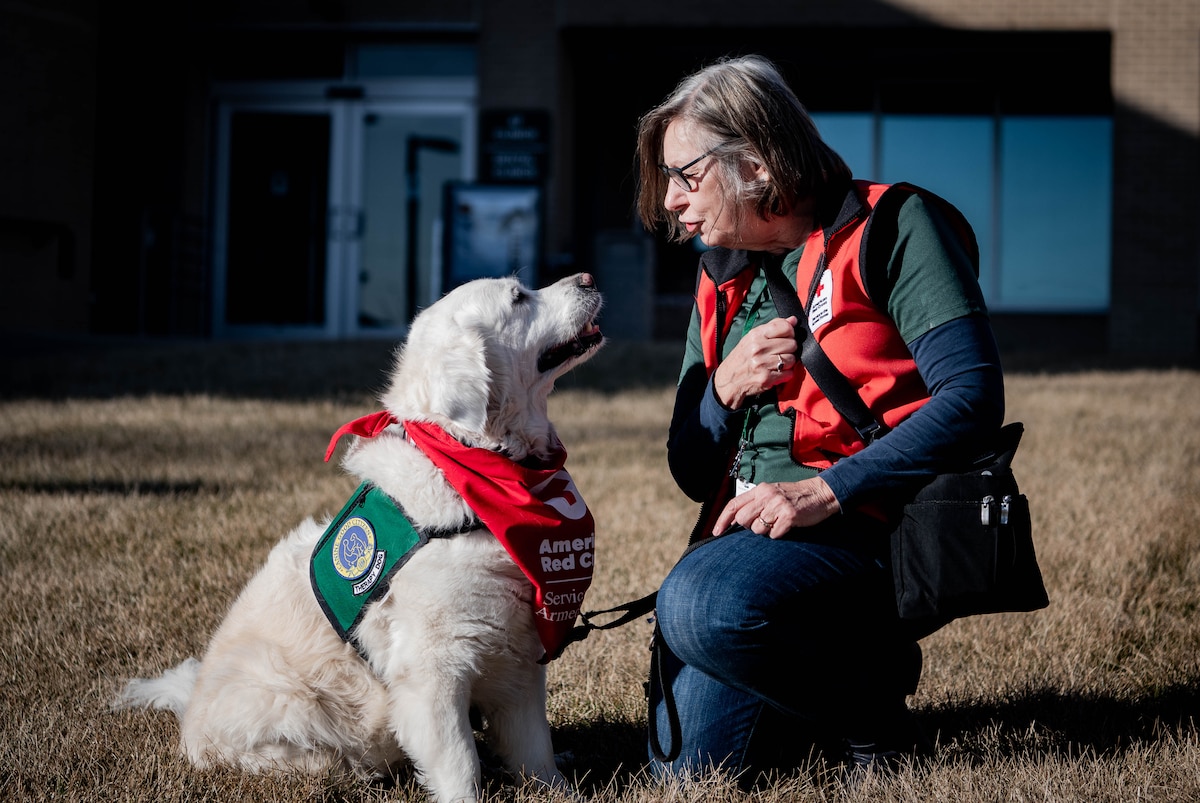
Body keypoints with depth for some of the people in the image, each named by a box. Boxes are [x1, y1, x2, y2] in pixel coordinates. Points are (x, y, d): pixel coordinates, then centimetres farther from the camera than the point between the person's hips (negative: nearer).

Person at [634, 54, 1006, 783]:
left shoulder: (892, 228, -4)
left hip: (867, 529, -7)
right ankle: (828, 670, 20)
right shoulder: (722, 279, 16)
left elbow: (974, 399, -16)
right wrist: (725, 387, -5)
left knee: (703, 603, -33)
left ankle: (875, 714, -9)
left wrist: (826, 491, -23)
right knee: (687, 764, -5)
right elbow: (693, 471, 17)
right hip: (749, 529, 7)